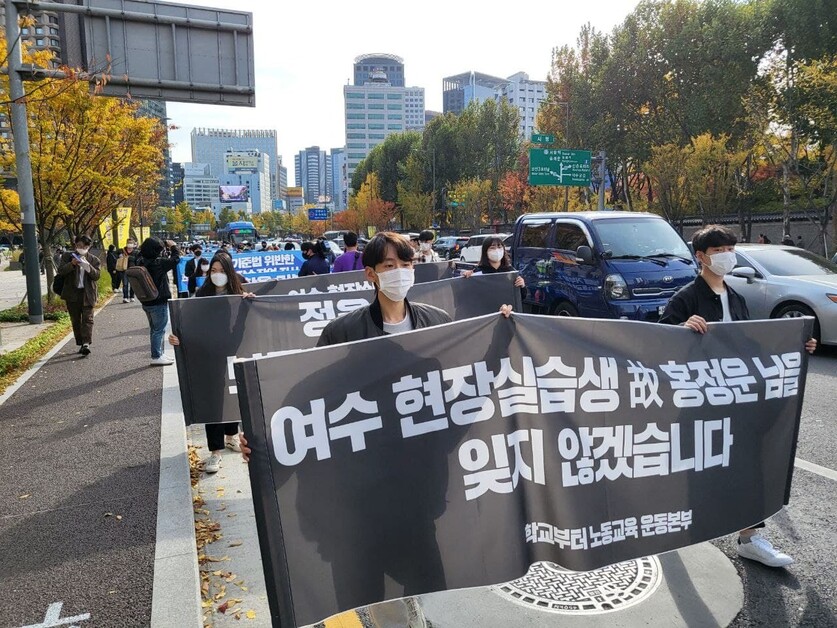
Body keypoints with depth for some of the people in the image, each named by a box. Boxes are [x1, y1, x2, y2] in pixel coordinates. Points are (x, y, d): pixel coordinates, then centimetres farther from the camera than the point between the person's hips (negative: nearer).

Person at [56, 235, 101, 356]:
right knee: (76, 320, 7)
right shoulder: (67, 256, 7)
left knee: (87, 319, -10)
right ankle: (80, 344, 14)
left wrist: (87, 266, -22)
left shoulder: (94, 260, 5)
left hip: (88, 293, -1)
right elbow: (60, 271, -4)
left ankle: (86, 343, -16)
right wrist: (71, 264, -20)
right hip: (72, 293, 2)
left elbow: (96, 275, -6)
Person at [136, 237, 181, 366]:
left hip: (147, 302, 8)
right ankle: (156, 357, 2)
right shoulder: (158, 263, -22)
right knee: (159, 330, 0)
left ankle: (159, 353, 27)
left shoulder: (141, 262, 0)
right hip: (159, 302, -8)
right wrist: (173, 246, 1)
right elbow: (175, 259, -16)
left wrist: (166, 248, 10)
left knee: (154, 329, 18)